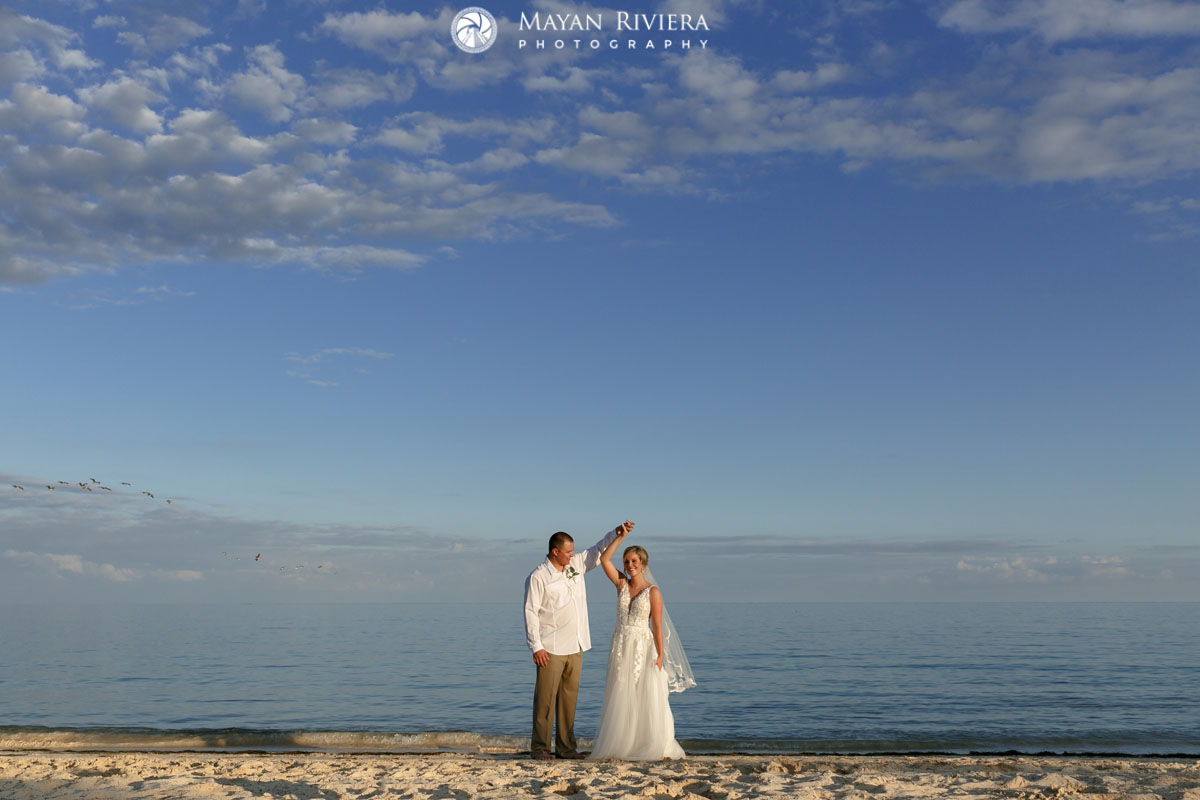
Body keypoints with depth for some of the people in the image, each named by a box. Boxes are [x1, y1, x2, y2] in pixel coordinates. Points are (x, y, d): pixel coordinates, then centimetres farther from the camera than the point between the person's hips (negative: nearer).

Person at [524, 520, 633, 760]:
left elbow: (598, 550, 18)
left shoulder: (576, 565, 10)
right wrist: (536, 646, -14)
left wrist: (616, 533, 2)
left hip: (575, 647, 6)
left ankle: (566, 747, 17)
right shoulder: (537, 577, -9)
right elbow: (530, 612, -10)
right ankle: (540, 747, 6)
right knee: (546, 698, -3)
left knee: (569, 697, 10)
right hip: (551, 649, -6)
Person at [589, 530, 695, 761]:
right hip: (620, 648, 4)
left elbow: (657, 627, -7)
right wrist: (621, 536, -4)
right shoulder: (621, 584, 5)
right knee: (620, 700, 7)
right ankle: (622, 746, 16)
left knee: (647, 699, -2)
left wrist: (660, 656, -12)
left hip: (643, 649, -4)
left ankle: (653, 747, 8)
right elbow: (604, 559, -4)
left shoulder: (652, 591, -5)